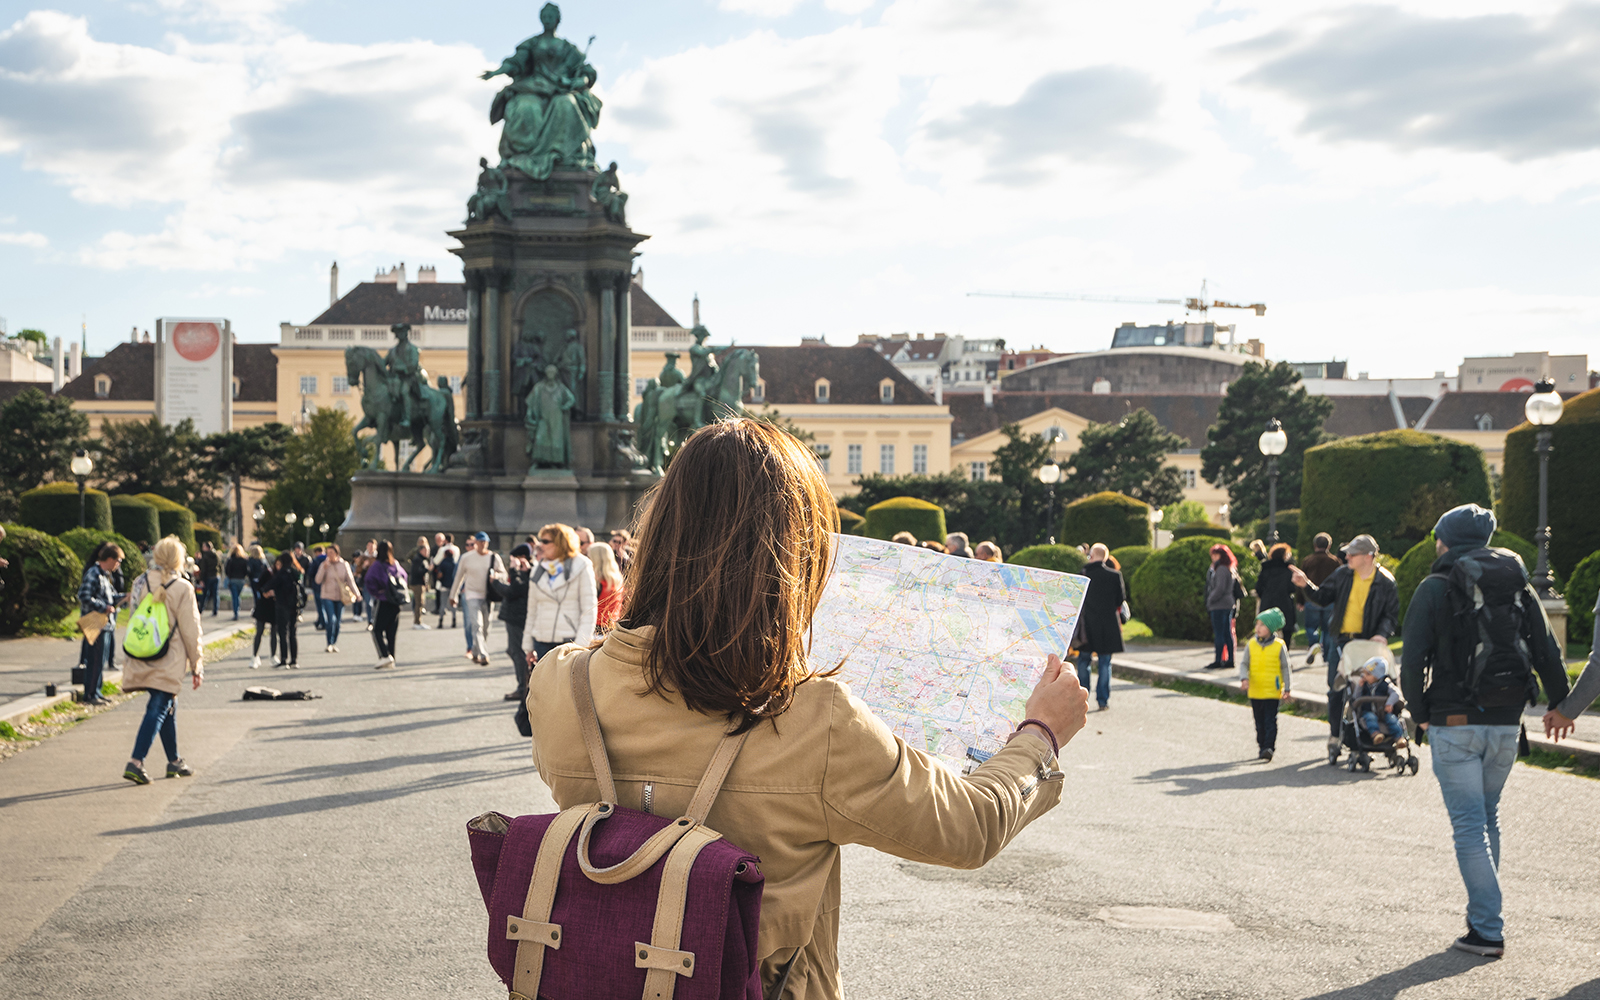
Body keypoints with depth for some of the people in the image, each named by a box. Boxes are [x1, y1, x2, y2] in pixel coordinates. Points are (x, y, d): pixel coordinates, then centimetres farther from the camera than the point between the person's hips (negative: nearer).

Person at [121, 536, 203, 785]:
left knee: (167, 707, 18)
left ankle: (174, 761, 27)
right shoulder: (182, 588, -9)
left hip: (142, 659, 6)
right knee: (158, 709, -6)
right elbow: (191, 630, -5)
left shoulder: (140, 583, 5)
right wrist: (197, 665, 2)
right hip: (169, 661, -6)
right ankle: (136, 762, -17)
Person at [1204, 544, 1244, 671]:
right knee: (1227, 633, 11)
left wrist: (1210, 600, -9)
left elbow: (1220, 589, -19)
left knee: (1219, 634, -8)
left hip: (1219, 606, -10)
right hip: (1229, 605, 10)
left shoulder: (1221, 569, -14)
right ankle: (1230, 660, 13)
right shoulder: (1231, 570, 15)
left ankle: (1218, 660, -8)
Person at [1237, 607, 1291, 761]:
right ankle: (1261, 747, 21)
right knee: (1259, 723, 12)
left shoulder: (1279, 646, -4)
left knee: (1270, 722, -7)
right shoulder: (1251, 644, 3)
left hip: (1272, 692, -3)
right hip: (1255, 691, 3)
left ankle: (1269, 747, -9)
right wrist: (1244, 679, -16)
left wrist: (1286, 689, 2)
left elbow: (1285, 668, 2)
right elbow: (1243, 663, 3)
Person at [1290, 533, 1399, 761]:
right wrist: (1306, 586, -4)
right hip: (1340, 641, 3)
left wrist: (1382, 633, -18)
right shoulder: (1343, 574, 3)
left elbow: (1391, 615, -1)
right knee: (1336, 691, 2)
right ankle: (1334, 737, 13)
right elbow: (1323, 597, 12)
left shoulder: (1385, 582, -5)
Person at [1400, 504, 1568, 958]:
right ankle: (1485, 913, 24)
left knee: (1469, 825, -2)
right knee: (1488, 818, 19)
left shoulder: (1435, 587, -6)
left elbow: (1413, 659, -10)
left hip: (1454, 725, -5)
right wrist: (1560, 704, 15)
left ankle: (1487, 929, -5)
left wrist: (1419, 712, 2)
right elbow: (1546, 651, 5)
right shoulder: (1516, 582, 7)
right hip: (1506, 723, 5)